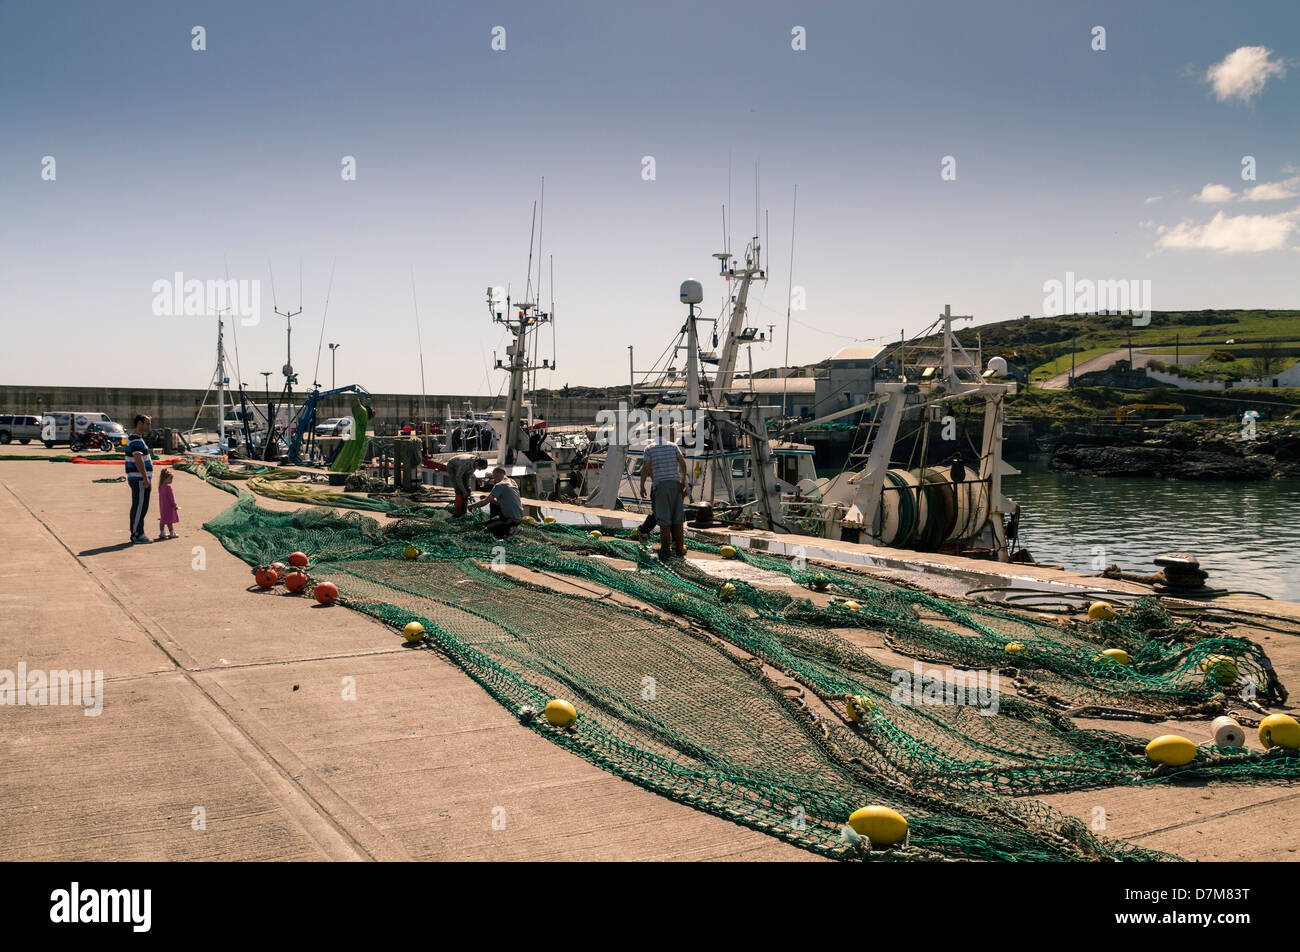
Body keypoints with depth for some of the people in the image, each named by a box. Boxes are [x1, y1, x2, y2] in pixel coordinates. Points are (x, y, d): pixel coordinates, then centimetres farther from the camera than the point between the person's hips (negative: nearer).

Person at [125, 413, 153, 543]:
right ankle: (137, 534, -5)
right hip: (140, 479, -11)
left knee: (136, 506, 13)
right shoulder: (137, 440, -16)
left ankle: (135, 533, 19)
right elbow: (139, 461, -23)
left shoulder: (133, 438, 18)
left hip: (136, 479, 11)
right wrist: (146, 478, -24)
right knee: (140, 507, -8)